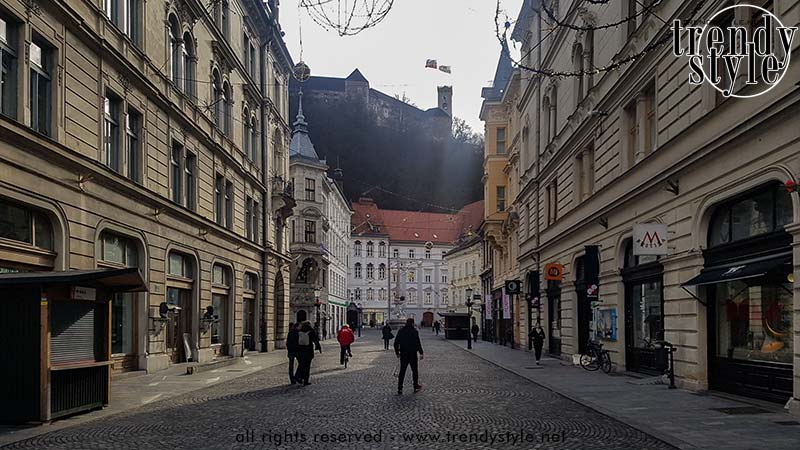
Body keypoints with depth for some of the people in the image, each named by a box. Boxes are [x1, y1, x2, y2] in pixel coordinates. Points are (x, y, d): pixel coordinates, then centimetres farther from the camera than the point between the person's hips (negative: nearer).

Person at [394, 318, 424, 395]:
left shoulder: (401, 331, 3)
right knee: (415, 370, 13)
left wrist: (397, 352, 17)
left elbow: (396, 343, 6)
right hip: (412, 354, -3)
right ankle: (416, 387, 21)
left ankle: (399, 389, 2)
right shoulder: (414, 331, -9)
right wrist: (421, 353, -8)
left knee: (402, 371, 6)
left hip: (403, 354, 3)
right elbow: (418, 343, -14)